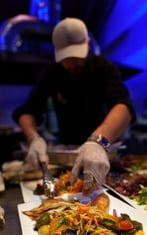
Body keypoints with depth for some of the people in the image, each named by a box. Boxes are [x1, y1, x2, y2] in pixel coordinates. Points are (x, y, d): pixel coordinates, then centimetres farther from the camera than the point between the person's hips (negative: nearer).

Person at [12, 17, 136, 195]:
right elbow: (27, 111, -14)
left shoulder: (104, 68, -16)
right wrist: (34, 138, -35)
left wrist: (98, 141, -52)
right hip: (65, 147, 2)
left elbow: (123, 105, -33)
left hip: (101, 144, -2)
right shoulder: (50, 72, -8)